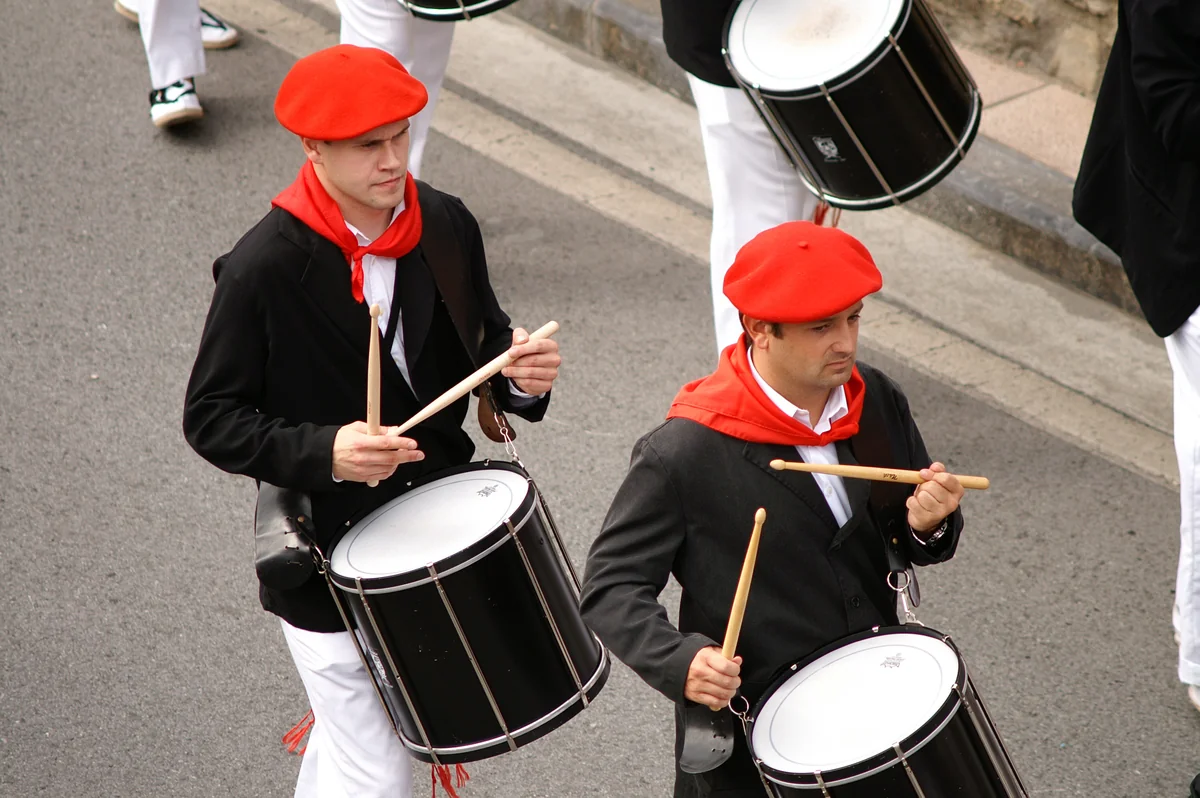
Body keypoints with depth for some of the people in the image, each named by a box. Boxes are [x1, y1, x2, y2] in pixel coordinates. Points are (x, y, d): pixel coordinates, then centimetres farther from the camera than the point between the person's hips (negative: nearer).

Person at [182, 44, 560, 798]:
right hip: (328, 565, -5)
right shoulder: (264, 267, -21)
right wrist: (321, 454, -30)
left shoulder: (446, 226, -6)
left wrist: (519, 372, -16)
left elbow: (481, 343, 8)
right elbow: (211, 420, -14)